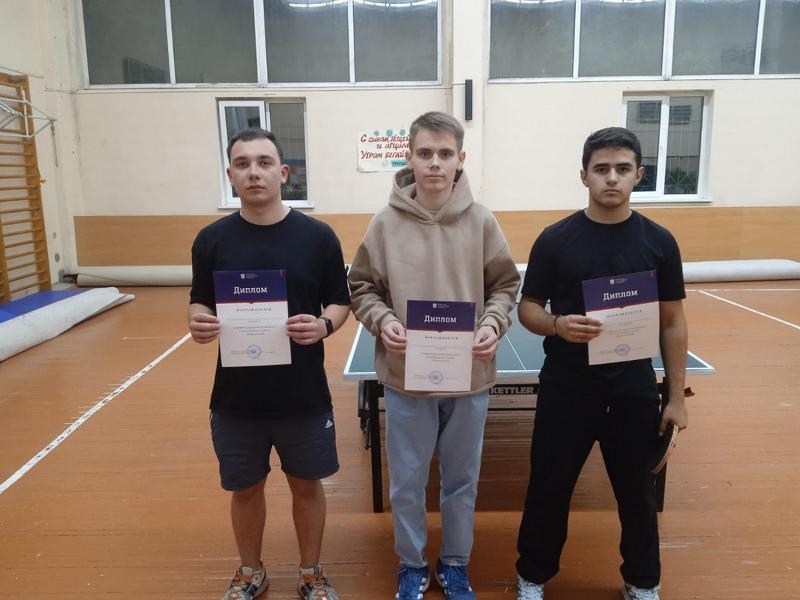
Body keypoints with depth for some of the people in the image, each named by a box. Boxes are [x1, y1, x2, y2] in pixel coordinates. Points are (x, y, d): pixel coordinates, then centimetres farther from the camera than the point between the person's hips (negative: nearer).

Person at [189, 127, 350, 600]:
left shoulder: (318, 236, -6)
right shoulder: (211, 239, -2)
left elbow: (341, 302, 0)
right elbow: (200, 304, 5)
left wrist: (323, 326, -21)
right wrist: (199, 324, -17)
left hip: (304, 396, -1)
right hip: (236, 397, 1)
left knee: (307, 486, 16)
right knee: (245, 489, 18)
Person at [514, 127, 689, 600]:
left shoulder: (659, 242, 0)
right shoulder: (555, 239, -5)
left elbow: (673, 323, 4)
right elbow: (528, 309, 0)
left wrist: (677, 397, 2)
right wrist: (557, 325, -22)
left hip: (634, 390, 2)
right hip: (566, 388, -1)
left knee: (638, 492, 17)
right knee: (549, 488, 10)